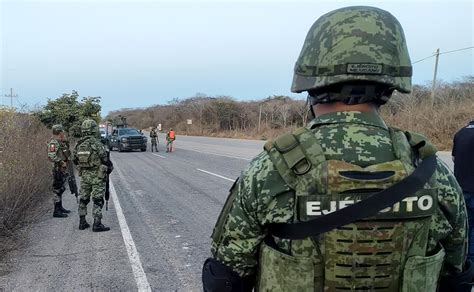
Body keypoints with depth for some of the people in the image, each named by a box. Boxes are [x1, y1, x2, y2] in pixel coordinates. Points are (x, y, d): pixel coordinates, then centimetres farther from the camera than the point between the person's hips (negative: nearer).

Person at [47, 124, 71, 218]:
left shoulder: (61, 142, 14)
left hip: (63, 169, 10)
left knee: (61, 189, 18)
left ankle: (60, 207, 29)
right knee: (57, 189, -7)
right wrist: (61, 162, -24)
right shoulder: (53, 143, -16)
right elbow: (51, 156, -25)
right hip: (58, 169, -10)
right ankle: (56, 211, -4)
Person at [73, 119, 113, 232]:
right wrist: (110, 167, 5)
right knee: (98, 200, -1)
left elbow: (76, 160, 10)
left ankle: (82, 222, 20)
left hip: (84, 175, 6)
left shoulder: (79, 145, 2)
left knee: (83, 199, 15)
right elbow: (105, 159, -14)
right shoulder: (97, 144, -17)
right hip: (97, 176, -6)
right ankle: (97, 224, -2)